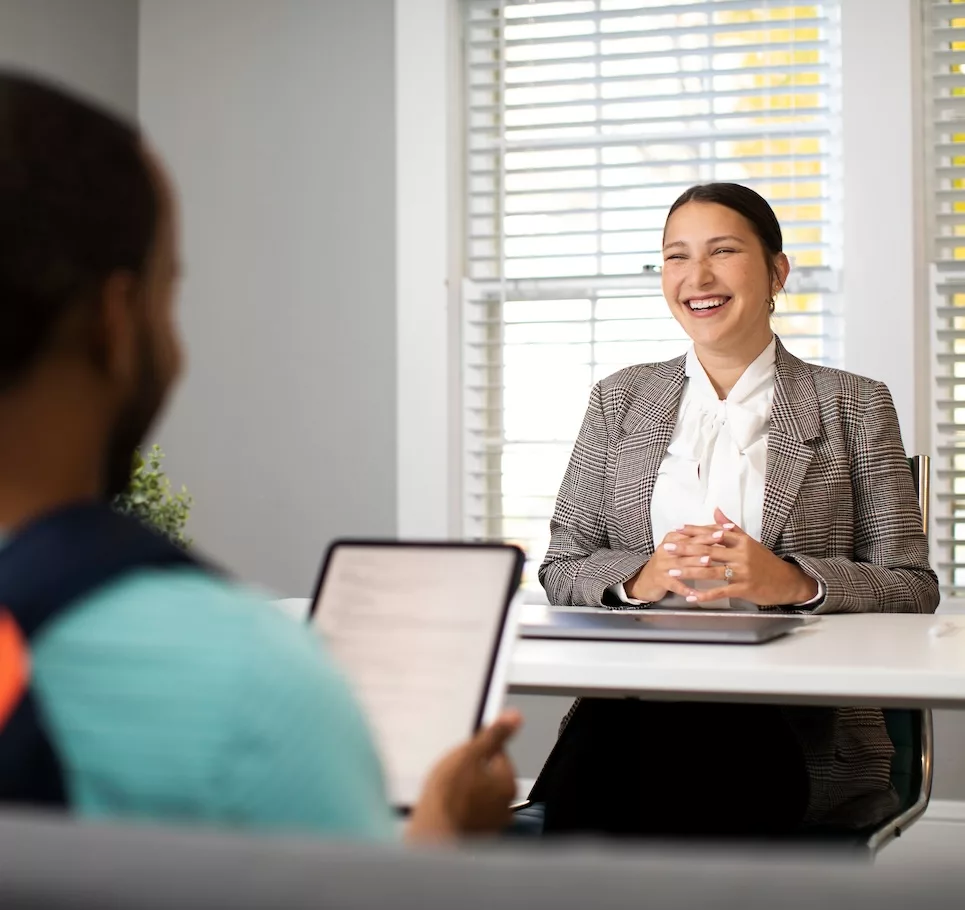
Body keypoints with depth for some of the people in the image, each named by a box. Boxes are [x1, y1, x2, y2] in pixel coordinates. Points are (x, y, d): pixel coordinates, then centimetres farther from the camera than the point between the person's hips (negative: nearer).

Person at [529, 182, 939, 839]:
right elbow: (560, 570, 14)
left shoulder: (853, 405, 11)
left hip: (803, 728, -1)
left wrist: (795, 583, -14)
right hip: (634, 702, 1)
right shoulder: (619, 400, 19)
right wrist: (638, 578, -9)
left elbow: (914, 587, 6)